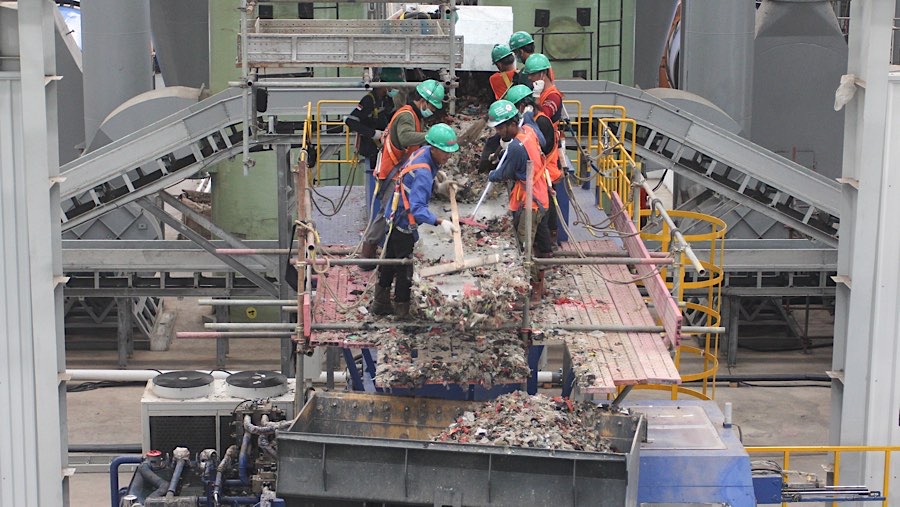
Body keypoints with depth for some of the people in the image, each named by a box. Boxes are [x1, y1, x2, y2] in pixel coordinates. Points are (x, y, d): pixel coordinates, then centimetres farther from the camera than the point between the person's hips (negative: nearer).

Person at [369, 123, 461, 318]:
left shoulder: (423, 152, -4)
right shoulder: (423, 173, -32)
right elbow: (417, 209, -40)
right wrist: (440, 222, -48)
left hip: (392, 216, 10)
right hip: (403, 224, -10)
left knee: (390, 261, 21)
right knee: (405, 267, 4)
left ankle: (380, 304, 36)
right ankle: (402, 311, 16)